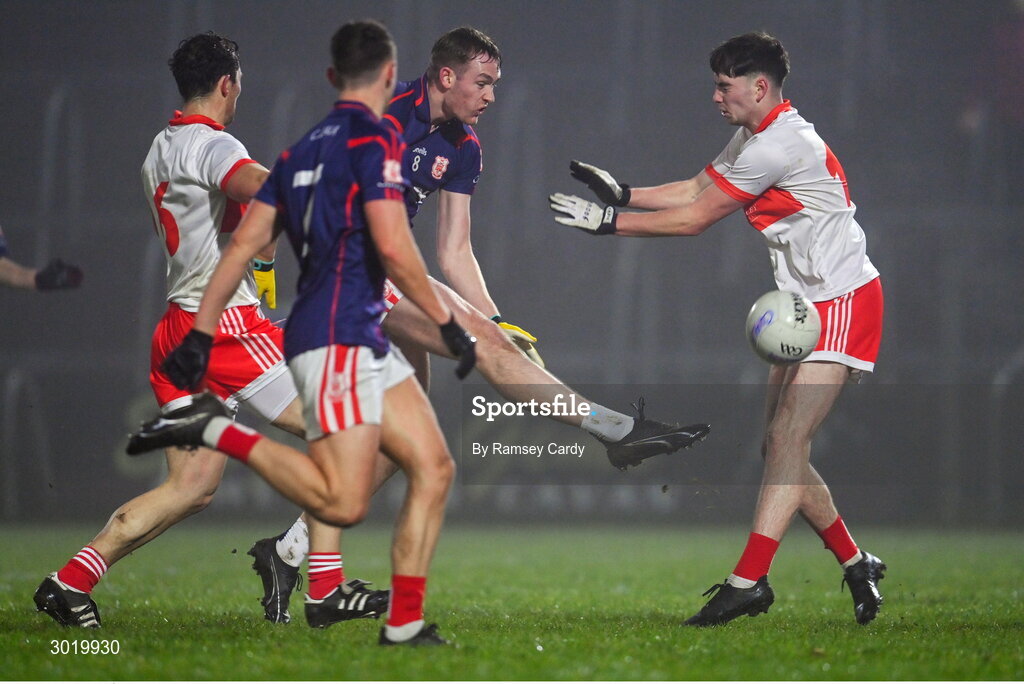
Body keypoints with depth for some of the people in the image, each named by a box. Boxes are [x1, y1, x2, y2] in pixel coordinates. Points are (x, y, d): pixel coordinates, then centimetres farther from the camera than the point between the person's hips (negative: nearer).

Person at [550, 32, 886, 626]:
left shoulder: (778, 146, -21)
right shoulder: (756, 137, 11)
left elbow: (695, 219, -17)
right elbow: (696, 190, 19)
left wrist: (607, 221, -12)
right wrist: (622, 193, 8)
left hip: (844, 304, -10)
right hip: (806, 306, 10)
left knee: (788, 440, -18)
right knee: (779, 448, 7)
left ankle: (749, 580, -25)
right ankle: (857, 566, 18)